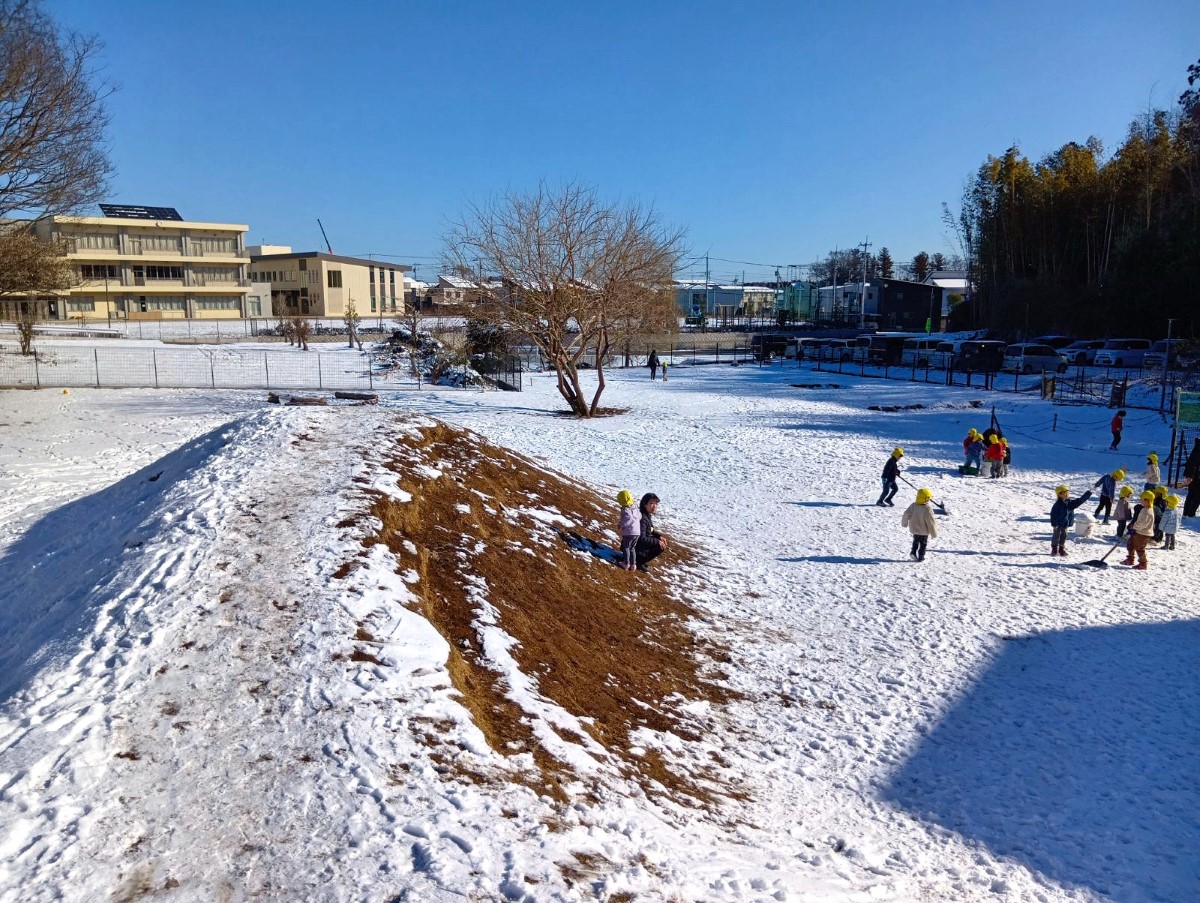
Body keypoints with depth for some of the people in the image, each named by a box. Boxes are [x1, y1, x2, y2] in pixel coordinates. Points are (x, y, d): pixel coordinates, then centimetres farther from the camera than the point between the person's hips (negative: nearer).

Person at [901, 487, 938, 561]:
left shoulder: (913, 506, -11)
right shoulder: (927, 509, -26)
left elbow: (906, 514, -3)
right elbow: (930, 522, -21)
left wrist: (904, 523, 15)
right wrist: (934, 533, -10)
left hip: (914, 529, 4)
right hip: (924, 531, -4)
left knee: (915, 542, 24)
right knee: (923, 544, 12)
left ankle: (913, 552, 11)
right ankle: (921, 557, 15)